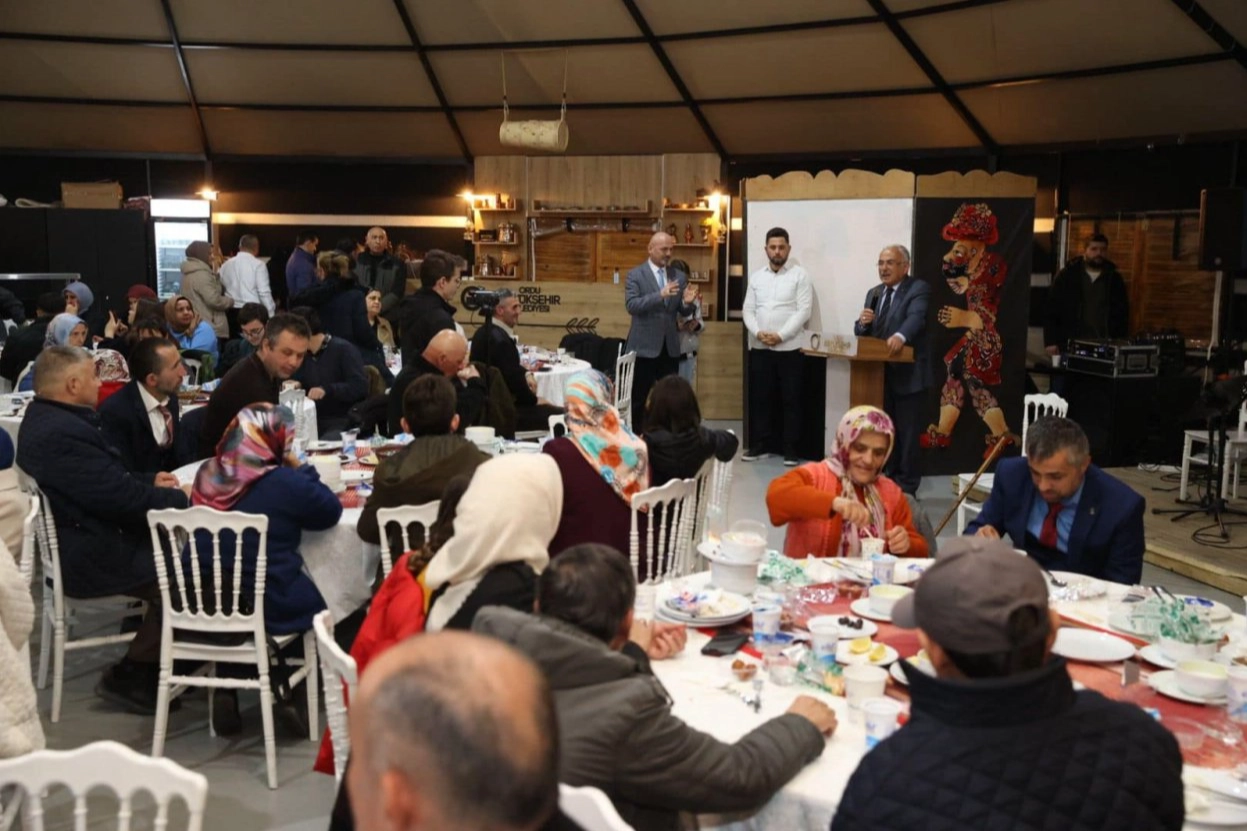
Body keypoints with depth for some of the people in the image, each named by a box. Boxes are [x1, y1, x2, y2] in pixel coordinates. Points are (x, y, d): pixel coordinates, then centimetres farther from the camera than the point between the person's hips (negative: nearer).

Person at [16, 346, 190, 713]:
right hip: (88, 557, -11)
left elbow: (107, 481, 15)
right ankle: (129, 677, 5)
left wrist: (150, 483, 2)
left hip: (76, 540, 11)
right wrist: (181, 498, -12)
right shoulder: (63, 434, -27)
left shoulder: (45, 418, 8)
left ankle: (160, 665, 16)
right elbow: (122, 497, -27)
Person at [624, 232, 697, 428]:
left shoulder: (679, 276, 8)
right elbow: (631, 305, -17)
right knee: (637, 399, 3)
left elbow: (684, 312, 8)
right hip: (644, 347, -4)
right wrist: (660, 295, -29)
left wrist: (687, 303, -16)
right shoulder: (635, 275, -4)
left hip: (670, 347, 4)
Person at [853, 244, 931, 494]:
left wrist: (900, 335, -46)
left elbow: (916, 317, -25)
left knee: (908, 433, -1)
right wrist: (863, 323, -11)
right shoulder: (874, 293, 14)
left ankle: (906, 489, 7)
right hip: (881, 374, 6)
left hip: (908, 374, -6)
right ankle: (891, 482, 24)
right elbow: (861, 334, 13)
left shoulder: (918, 289, -6)